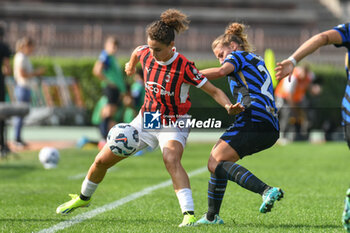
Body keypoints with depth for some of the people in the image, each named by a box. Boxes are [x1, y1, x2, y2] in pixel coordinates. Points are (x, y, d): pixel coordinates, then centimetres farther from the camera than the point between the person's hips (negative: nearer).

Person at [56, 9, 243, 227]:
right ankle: (84, 198, 36)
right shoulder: (145, 54, -10)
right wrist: (131, 66, 38)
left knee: (171, 160, -38)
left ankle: (189, 214, -44)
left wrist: (229, 106, -40)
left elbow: (214, 91, -21)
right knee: (102, 160, 6)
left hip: (173, 125, -5)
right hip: (146, 119, 5)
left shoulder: (184, 67, -25)